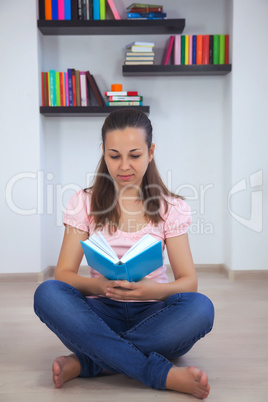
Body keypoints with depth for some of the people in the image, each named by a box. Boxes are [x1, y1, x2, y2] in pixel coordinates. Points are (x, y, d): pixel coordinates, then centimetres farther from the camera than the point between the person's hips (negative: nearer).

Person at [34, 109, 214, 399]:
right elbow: (63, 274, -4)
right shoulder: (84, 203, 4)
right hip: (101, 313, 0)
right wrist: (99, 285, -27)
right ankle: (163, 374, -30)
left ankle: (85, 363, -23)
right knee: (47, 293, -29)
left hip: (151, 314, 1)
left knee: (200, 308, -30)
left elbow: (189, 281, -3)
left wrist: (153, 291, -26)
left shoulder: (171, 208, 3)